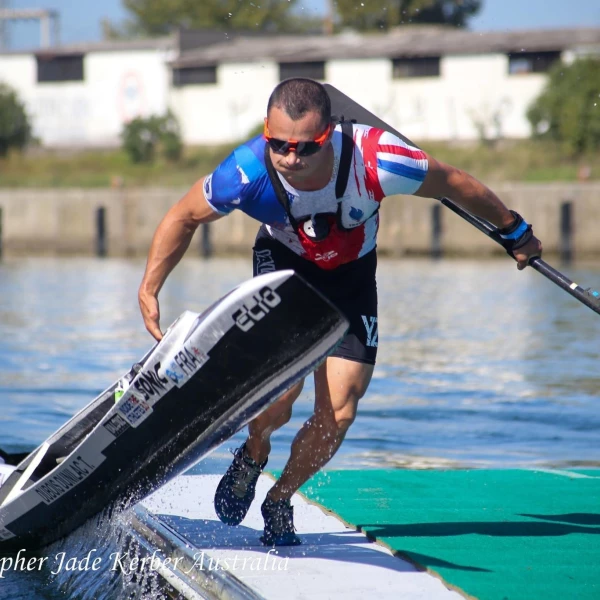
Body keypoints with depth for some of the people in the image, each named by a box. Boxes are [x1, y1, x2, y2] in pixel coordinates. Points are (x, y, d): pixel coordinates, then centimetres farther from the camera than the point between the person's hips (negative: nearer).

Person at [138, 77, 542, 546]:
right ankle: (253, 455, 11)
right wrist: (149, 290, -16)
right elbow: (183, 217, -13)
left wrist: (515, 232, -3)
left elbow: (456, 184, -18)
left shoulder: (376, 161, -37)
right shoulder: (248, 173, -34)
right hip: (284, 262, -1)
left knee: (338, 415, -5)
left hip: (352, 275, 1)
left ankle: (280, 500, 22)